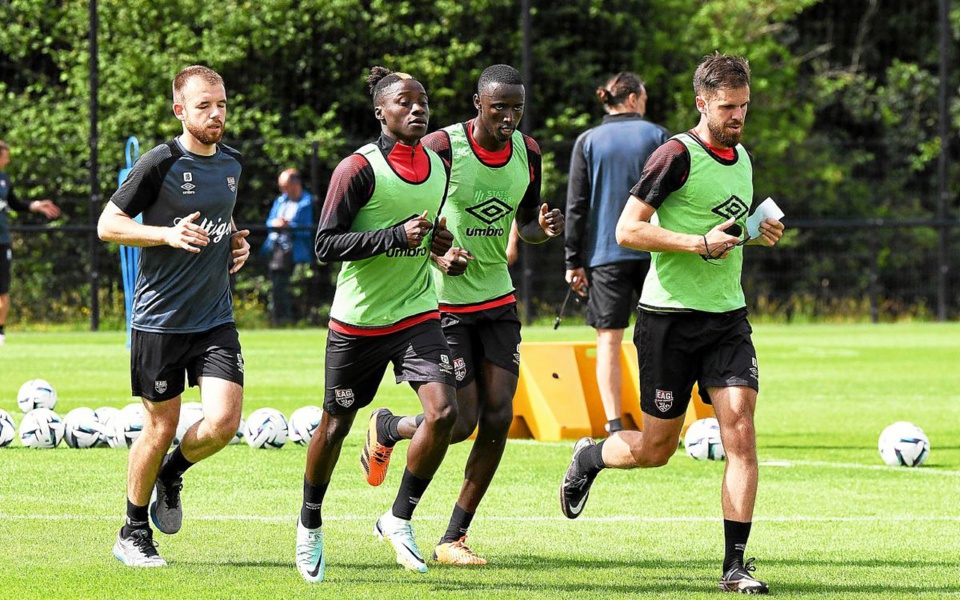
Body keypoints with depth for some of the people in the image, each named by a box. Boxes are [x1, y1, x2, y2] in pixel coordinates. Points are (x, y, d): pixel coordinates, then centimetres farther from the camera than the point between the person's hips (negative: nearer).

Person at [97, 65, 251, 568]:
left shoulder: (232, 163, 10)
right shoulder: (161, 163, -10)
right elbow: (108, 224, -8)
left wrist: (237, 242, 7)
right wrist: (168, 233, -21)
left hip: (215, 319, 5)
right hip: (159, 319, -5)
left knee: (223, 423, -11)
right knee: (161, 428, 2)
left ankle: (172, 474, 21)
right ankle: (133, 533, 22)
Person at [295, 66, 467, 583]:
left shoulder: (437, 167, 7)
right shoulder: (359, 169, -13)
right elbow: (326, 245, -17)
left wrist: (441, 249, 4)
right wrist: (396, 237, -26)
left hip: (417, 313, 4)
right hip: (358, 320, -4)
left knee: (443, 411, -16)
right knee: (336, 424, 9)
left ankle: (399, 520, 2)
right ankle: (310, 524, 33)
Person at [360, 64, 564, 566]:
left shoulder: (527, 152, 2)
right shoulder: (441, 148, -16)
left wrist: (543, 228, -8)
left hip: (498, 300, 6)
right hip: (444, 302, -6)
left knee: (498, 417, -4)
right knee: (461, 421, -9)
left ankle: (453, 538, 5)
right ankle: (386, 427, 25)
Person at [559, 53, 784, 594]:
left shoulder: (742, 158, 12)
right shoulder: (678, 155, -12)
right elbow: (628, 230, -15)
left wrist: (759, 232, 8)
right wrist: (700, 243, -22)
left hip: (728, 316, 5)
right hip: (670, 314, -5)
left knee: (741, 429, -11)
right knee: (655, 449, 3)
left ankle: (736, 565, -9)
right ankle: (589, 457, 37)